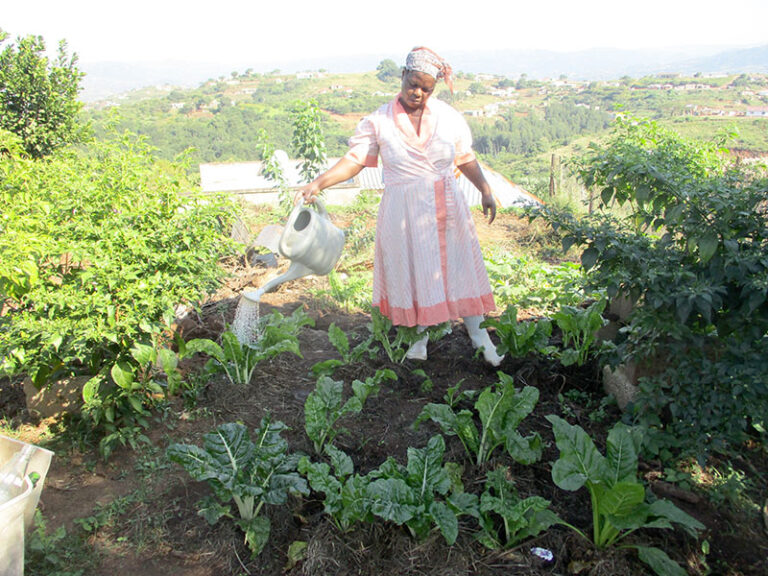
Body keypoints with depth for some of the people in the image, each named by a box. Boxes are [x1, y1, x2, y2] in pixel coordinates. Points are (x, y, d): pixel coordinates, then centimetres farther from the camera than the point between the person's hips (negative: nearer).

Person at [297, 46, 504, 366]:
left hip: (445, 208, 1)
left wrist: (485, 190, 6)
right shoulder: (379, 120, -2)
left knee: (459, 267, 4)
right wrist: (318, 183, -17)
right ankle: (420, 336, 25)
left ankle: (479, 335, 16)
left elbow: (466, 158, 12)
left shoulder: (448, 117, 4)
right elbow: (354, 160, -6)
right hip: (403, 211, -1)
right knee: (412, 270, 7)